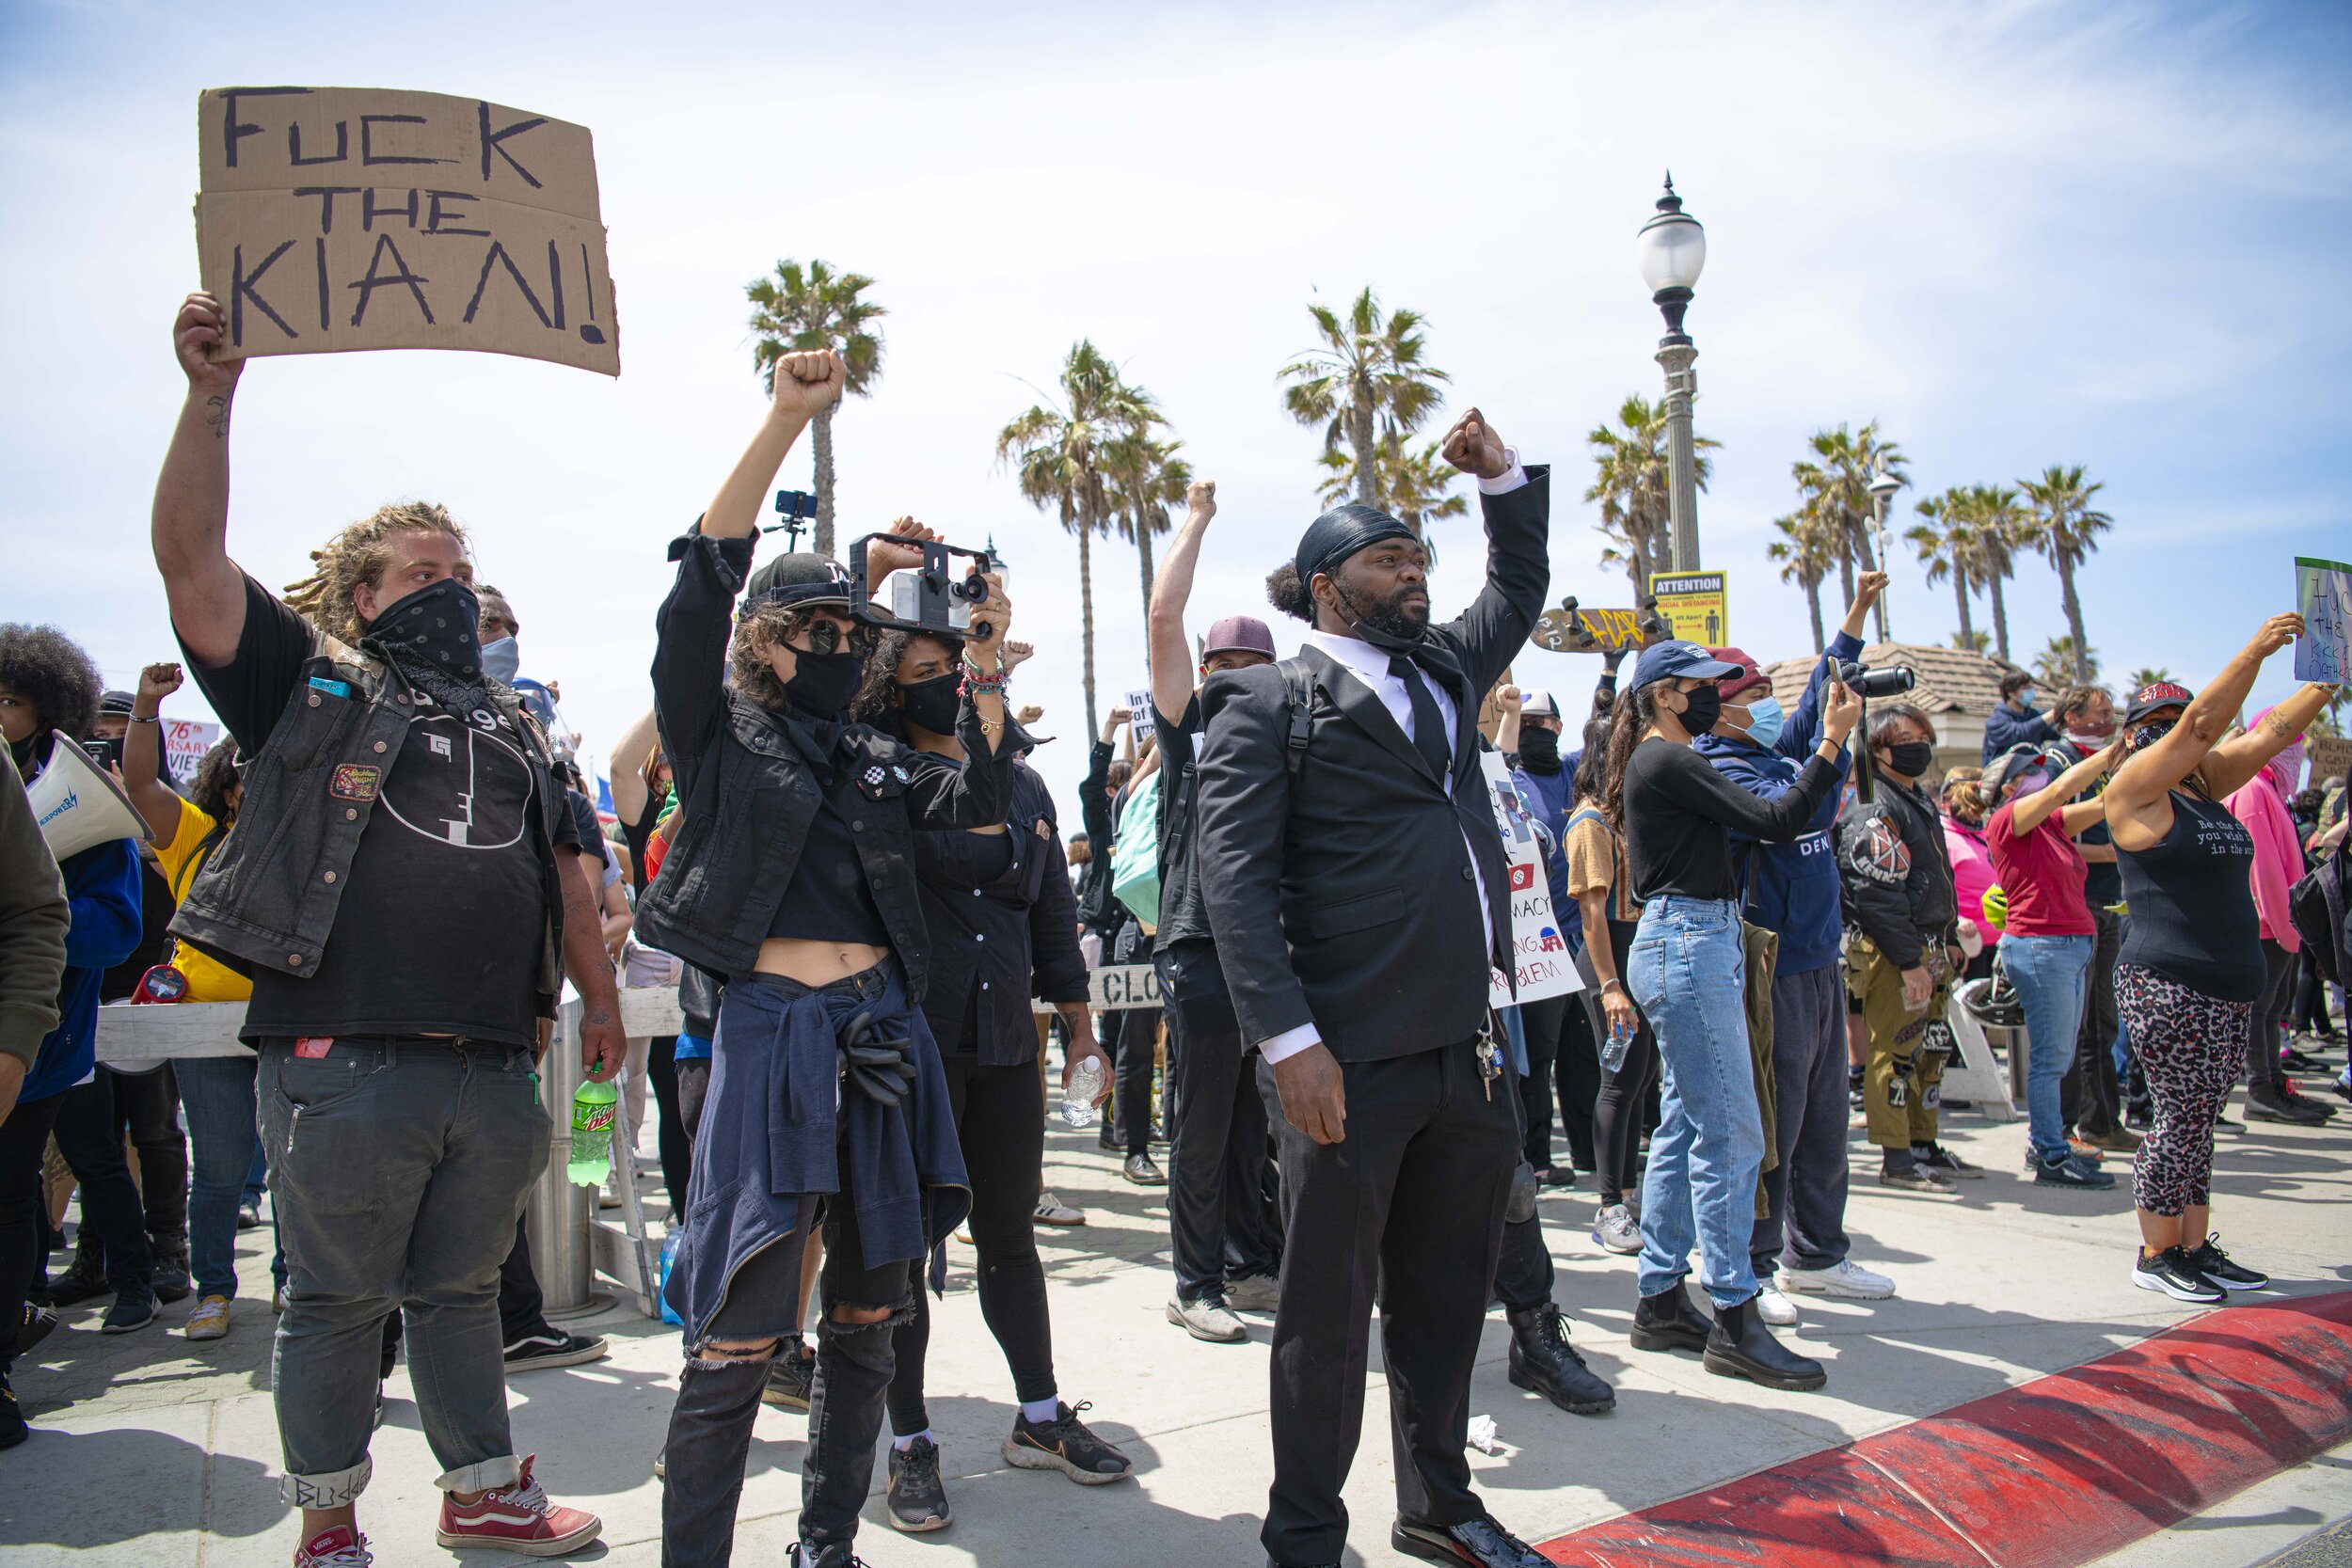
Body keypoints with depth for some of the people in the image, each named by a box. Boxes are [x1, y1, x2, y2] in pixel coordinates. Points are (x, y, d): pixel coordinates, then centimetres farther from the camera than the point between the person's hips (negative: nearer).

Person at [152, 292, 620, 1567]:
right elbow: (191, 559, -8)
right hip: (344, 1061, -4)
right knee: (336, 1299, 8)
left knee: (462, 1291, 16)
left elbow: (562, 872, 22)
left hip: (495, 1067, 4)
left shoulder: (512, 725, 19)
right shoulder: (311, 686, 5)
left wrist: (599, 996, 20)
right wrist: (211, 395, -16)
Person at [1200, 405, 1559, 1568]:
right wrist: (1289, 1040, -19)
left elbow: (1520, 589, 35)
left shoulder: (1444, 673, 17)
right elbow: (1234, 879, -12)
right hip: (1350, 1060, -6)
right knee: (1329, 1310, 6)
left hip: (1468, 1051, 7)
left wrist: (1504, 477, 21)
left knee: (1445, 1297, 18)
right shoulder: (1268, 705, -3)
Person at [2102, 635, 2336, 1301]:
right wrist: (2254, 652, -19)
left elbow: (2269, 733, 13)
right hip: (2167, 983, -7)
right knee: (2181, 1117, -5)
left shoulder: (2205, 783, 15)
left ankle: (2196, 1247, 18)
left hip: (2234, 983, 8)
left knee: (2199, 1121, 11)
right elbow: (2200, 725, -16)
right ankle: (2156, 1254, 6)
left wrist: (2327, 682, 4)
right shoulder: (2133, 790, -6)